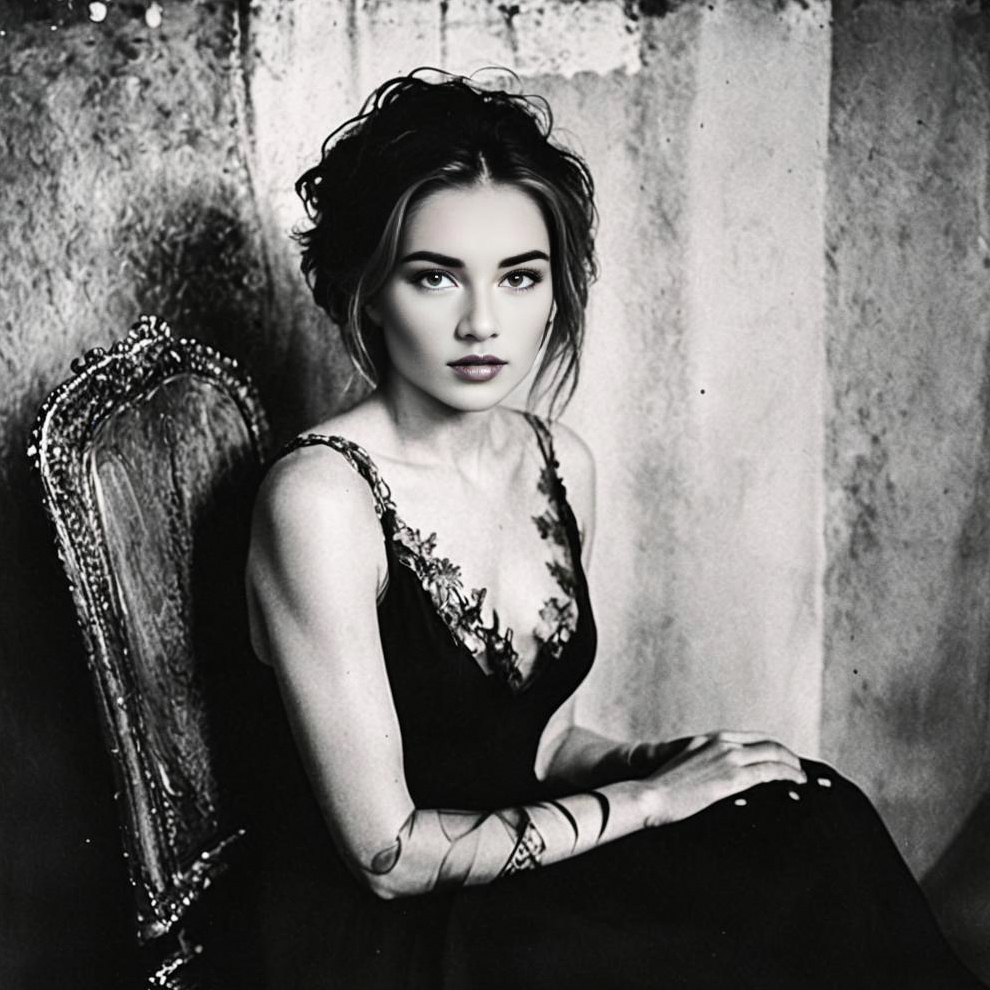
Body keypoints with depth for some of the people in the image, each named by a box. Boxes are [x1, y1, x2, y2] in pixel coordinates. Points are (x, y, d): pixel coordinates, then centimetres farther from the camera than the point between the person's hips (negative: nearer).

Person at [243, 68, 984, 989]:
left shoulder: (563, 463, 1)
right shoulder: (321, 496, -21)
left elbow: (542, 740, 10)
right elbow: (388, 853, -20)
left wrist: (666, 763, -9)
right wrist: (648, 798, -16)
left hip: (512, 867, 6)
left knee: (818, 825, -12)